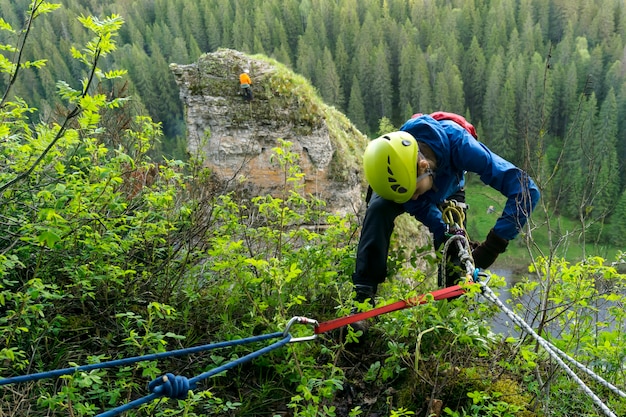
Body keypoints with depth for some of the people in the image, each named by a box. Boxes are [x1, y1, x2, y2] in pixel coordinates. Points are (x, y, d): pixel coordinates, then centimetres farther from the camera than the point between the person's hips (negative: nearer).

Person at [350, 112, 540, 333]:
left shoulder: (459, 145, -46)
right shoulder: (393, 161, -42)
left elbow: (525, 188, -47)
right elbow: (420, 207, -25)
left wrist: (492, 245, -51)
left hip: (446, 191, 1)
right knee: (379, 208, -31)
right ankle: (362, 299, -29)